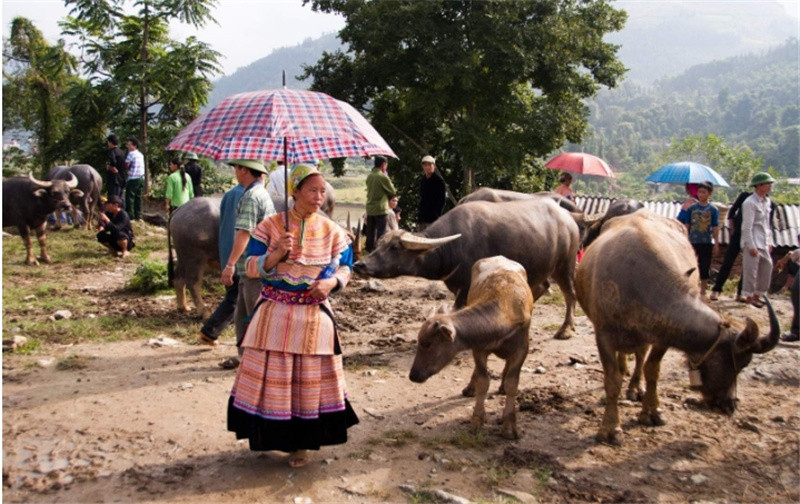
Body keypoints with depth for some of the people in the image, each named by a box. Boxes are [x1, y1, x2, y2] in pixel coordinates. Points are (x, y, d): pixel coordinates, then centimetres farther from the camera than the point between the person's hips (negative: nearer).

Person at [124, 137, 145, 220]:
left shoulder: (131, 153, -9)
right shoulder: (140, 154, 16)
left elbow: (126, 166, -11)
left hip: (133, 179, -8)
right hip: (141, 178, 8)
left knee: (130, 197, -4)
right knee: (138, 197, 11)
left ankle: (130, 216, -5)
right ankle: (138, 216, 13)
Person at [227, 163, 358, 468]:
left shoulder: (332, 231, 0)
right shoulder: (270, 226, -4)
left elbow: (345, 267, 8)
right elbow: (251, 268, -4)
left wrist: (332, 282, -13)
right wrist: (277, 254, -22)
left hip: (314, 317, 1)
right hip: (274, 315, -1)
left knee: (308, 380, 8)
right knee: (272, 376, 6)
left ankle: (301, 443, 25)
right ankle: (272, 435, 27)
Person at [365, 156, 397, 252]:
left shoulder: (369, 176, 6)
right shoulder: (383, 177, -15)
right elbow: (393, 192, -4)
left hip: (370, 209, 7)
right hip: (381, 209, -7)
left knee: (370, 232, 13)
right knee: (381, 233, 0)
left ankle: (370, 249, 21)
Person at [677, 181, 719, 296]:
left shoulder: (713, 209, -1)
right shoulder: (691, 208, 1)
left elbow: (715, 228, 1)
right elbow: (686, 226, 3)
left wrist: (716, 243, -2)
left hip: (707, 243, 0)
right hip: (692, 242, 0)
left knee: (704, 267, 6)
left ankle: (703, 291, 17)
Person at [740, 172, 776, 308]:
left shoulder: (767, 201, 12)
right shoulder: (750, 203, -14)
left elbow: (767, 223, 19)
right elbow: (747, 227, -16)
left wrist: (769, 241, 17)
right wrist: (751, 246, -18)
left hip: (764, 243, 9)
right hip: (753, 242, -9)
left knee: (767, 267, 11)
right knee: (751, 270, -3)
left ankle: (757, 295, 24)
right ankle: (749, 297, 9)